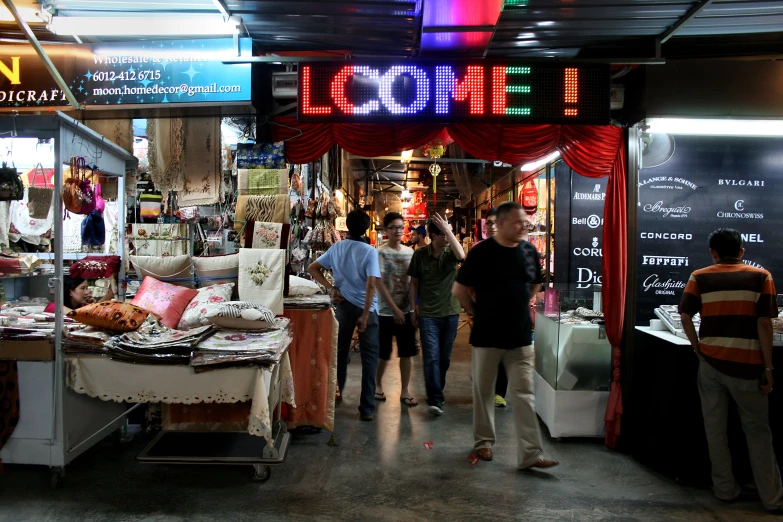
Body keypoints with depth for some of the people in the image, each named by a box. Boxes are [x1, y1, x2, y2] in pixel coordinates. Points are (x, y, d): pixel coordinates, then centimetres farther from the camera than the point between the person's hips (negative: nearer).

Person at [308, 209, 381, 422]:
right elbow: (371, 285, -20)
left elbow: (312, 268, 4)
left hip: (344, 305, 4)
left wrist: (332, 288, 0)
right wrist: (365, 314, -16)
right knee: (369, 357, 2)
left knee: (340, 350, 19)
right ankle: (367, 408, 2)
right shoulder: (370, 251, -12)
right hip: (366, 307, -4)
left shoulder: (336, 248, 1)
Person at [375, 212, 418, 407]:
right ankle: (378, 384, 28)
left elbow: (412, 281, 11)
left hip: (407, 310, 4)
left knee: (406, 352, 5)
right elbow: (380, 284, -11)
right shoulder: (381, 253, -8)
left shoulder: (410, 252, 7)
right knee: (384, 353, 6)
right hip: (386, 311, -4)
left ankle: (405, 391, 15)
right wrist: (395, 309, -15)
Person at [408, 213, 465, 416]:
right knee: (431, 357, -9)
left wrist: (447, 228, -24)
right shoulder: (420, 255, -1)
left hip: (450, 313, 2)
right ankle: (435, 400, -8)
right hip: (428, 314, -2)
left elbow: (461, 255, -25)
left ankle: (437, 391, 30)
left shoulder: (451, 252, 0)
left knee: (444, 358, 12)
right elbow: (414, 282, 7)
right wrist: (414, 309, 4)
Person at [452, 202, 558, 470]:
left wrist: (520, 307, 12)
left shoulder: (529, 251, 3)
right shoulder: (482, 252, -11)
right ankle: (483, 441, 28)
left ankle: (530, 454, 4)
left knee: (524, 394, 1)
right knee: (483, 391, 11)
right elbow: (459, 289, -6)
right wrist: (477, 312, -1)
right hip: (487, 335, -3)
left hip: (520, 336, 3)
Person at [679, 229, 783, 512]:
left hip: (711, 362, 1)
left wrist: (698, 349, 5)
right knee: (757, 430, 11)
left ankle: (725, 489, 22)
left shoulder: (700, 277, 2)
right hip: (746, 365, -1)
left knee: (715, 427, 12)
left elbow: (685, 316, -7)